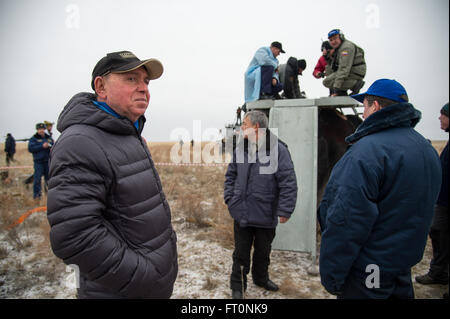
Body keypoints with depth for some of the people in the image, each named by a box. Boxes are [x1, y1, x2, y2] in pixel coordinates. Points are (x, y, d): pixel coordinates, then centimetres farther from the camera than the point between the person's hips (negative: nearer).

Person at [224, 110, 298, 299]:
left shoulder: (278, 149, -13)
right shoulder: (240, 149, 2)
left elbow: (288, 183, -15)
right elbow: (231, 175, 12)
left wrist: (285, 210, -16)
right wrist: (229, 198, 3)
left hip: (266, 214, -2)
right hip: (242, 213, 2)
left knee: (263, 251, 20)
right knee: (241, 252, 13)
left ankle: (261, 278, 45)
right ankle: (237, 285, 32)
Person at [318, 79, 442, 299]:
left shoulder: (367, 151, -26)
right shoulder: (428, 149, 6)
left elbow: (346, 222, -28)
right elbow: (419, 211, 14)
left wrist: (331, 278, -19)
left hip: (368, 275, -8)